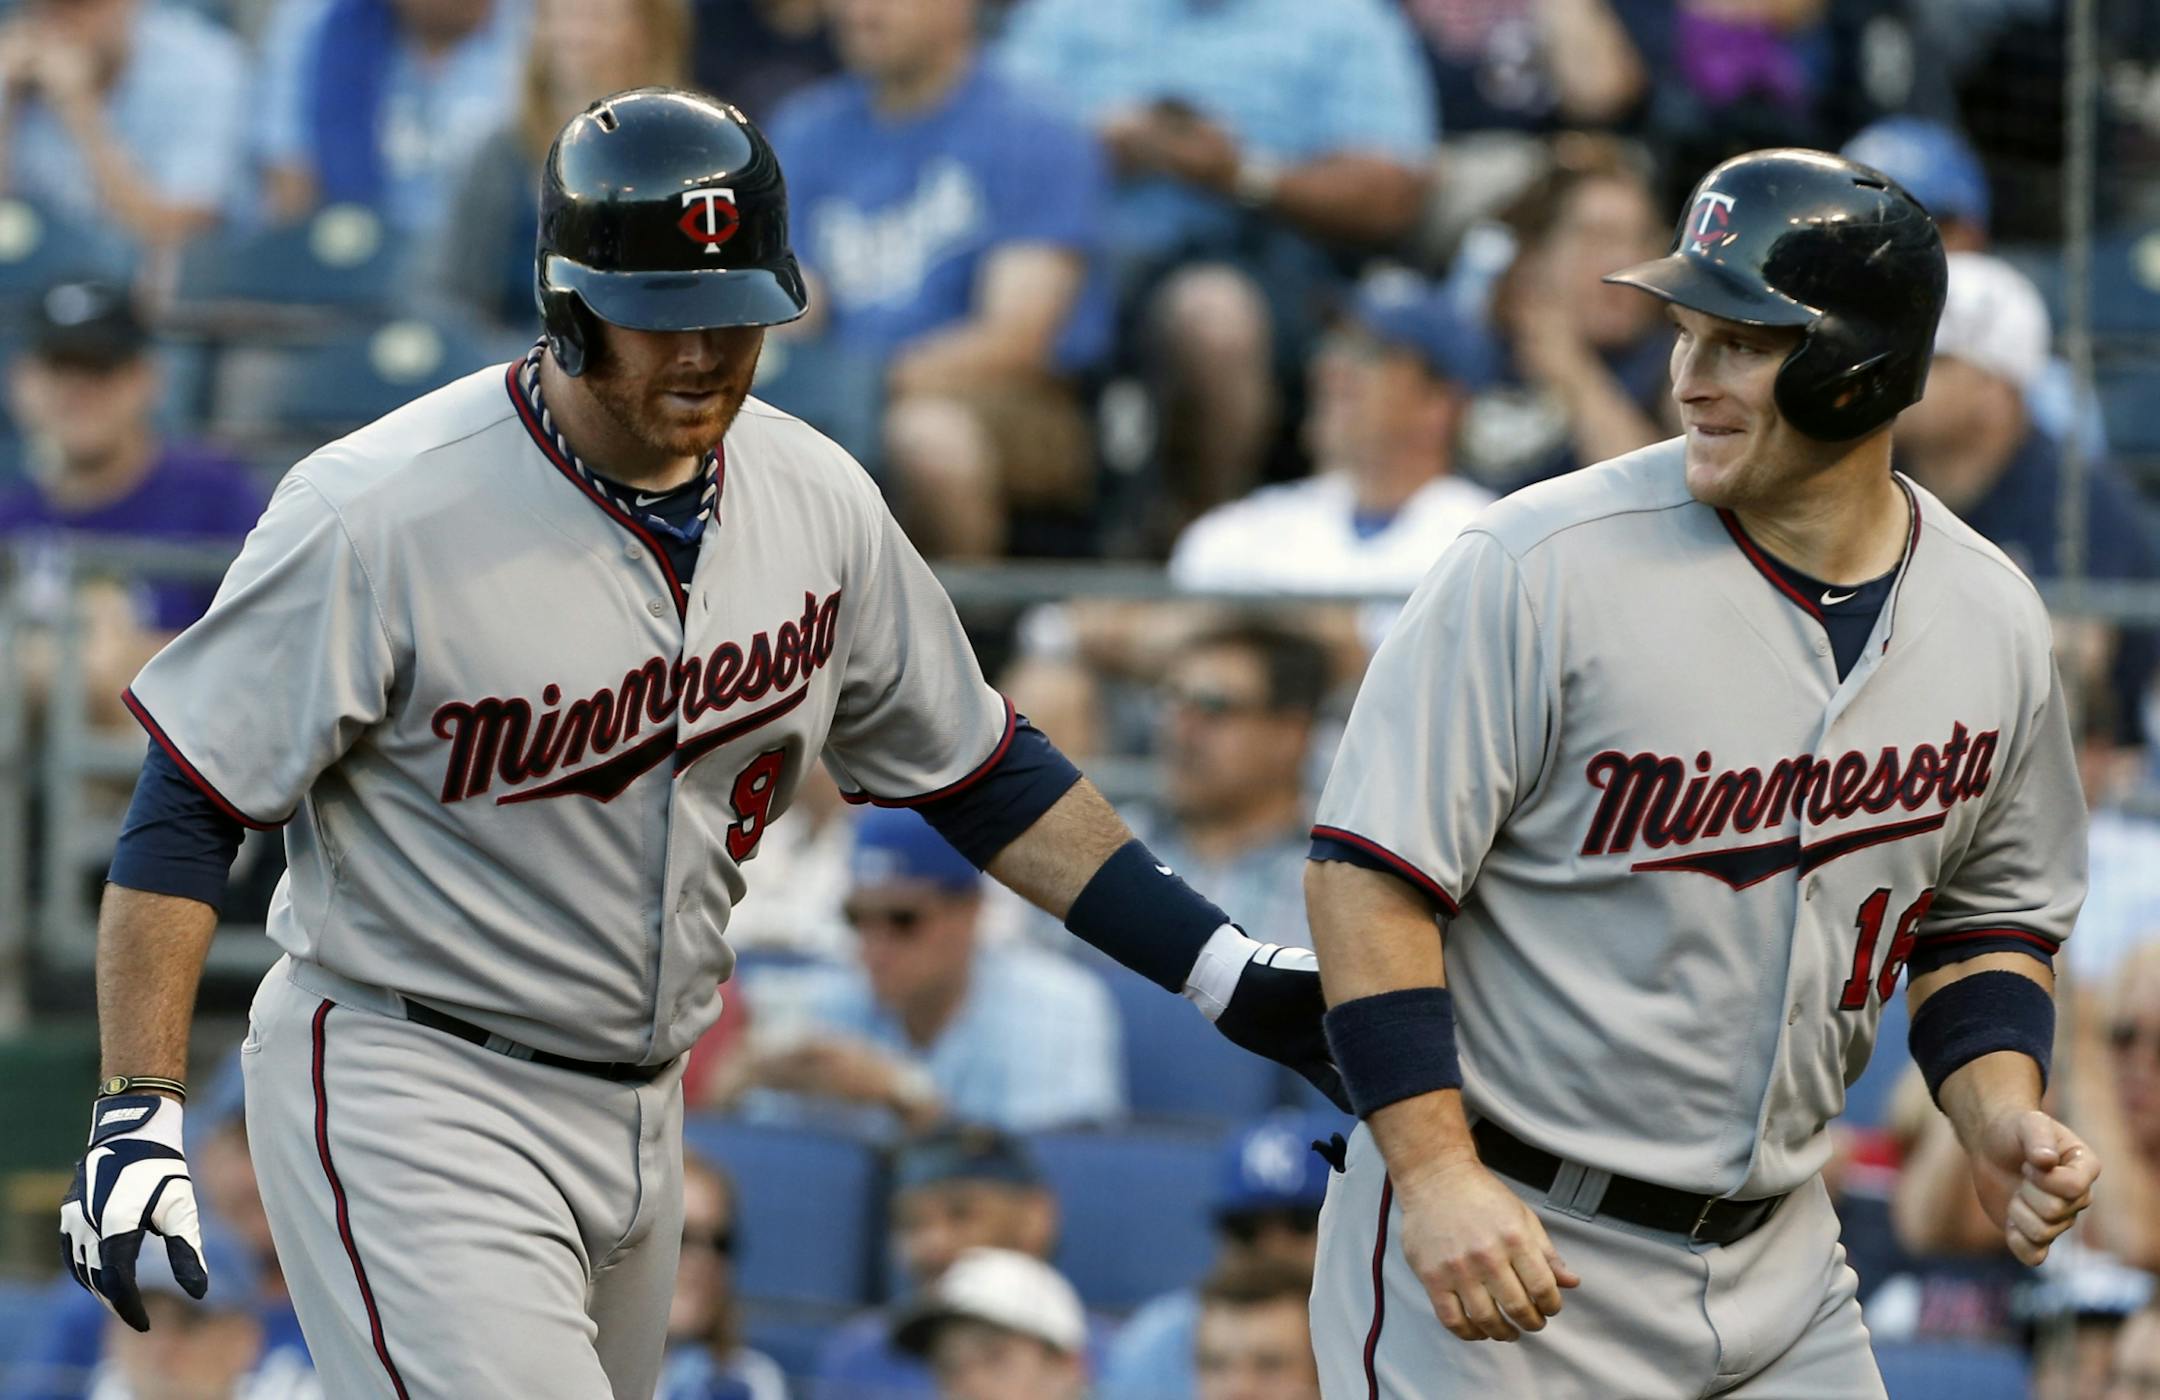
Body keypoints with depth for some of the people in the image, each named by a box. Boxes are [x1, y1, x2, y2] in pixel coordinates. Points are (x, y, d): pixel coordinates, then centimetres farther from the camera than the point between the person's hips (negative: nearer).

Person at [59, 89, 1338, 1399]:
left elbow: (975, 767, 13)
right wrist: (139, 1116, -19)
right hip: (409, 1100, -7)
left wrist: (1223, 972, 7)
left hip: (640, 1119, 7)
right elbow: (192, 801, -12)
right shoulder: (381, 513, -17)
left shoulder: (818, 504, 1)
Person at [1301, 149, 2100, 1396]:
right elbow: (1370, 872, -14)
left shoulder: (1993, 623, 2)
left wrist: (1997, 1110, -3)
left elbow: (1987, 916, 17)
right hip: (1498, 1242, -5)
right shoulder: (1544, 566, -14)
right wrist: (1437, 1175, -23)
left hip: (1777, 1270, 5)